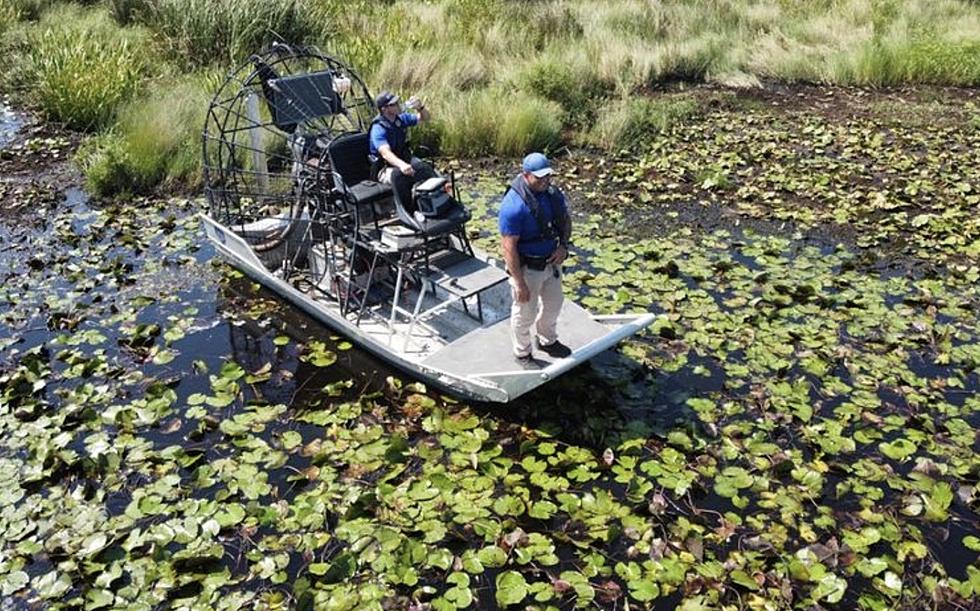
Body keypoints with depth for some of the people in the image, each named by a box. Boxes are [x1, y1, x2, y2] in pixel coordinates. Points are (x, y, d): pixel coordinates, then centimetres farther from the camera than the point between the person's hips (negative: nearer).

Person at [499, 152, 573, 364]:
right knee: (525, 314, 11)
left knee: (553, 304, 25)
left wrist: (564, 246, -8)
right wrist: (520, 284, -24)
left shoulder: (553, 194, -5)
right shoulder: (514, 205, -29)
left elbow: (566, 220, 12)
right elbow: (509, 247, -26)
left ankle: (547, 341, 52)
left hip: (551, 262, 7)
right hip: (527, 268, -7)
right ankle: (523, 354, 35)